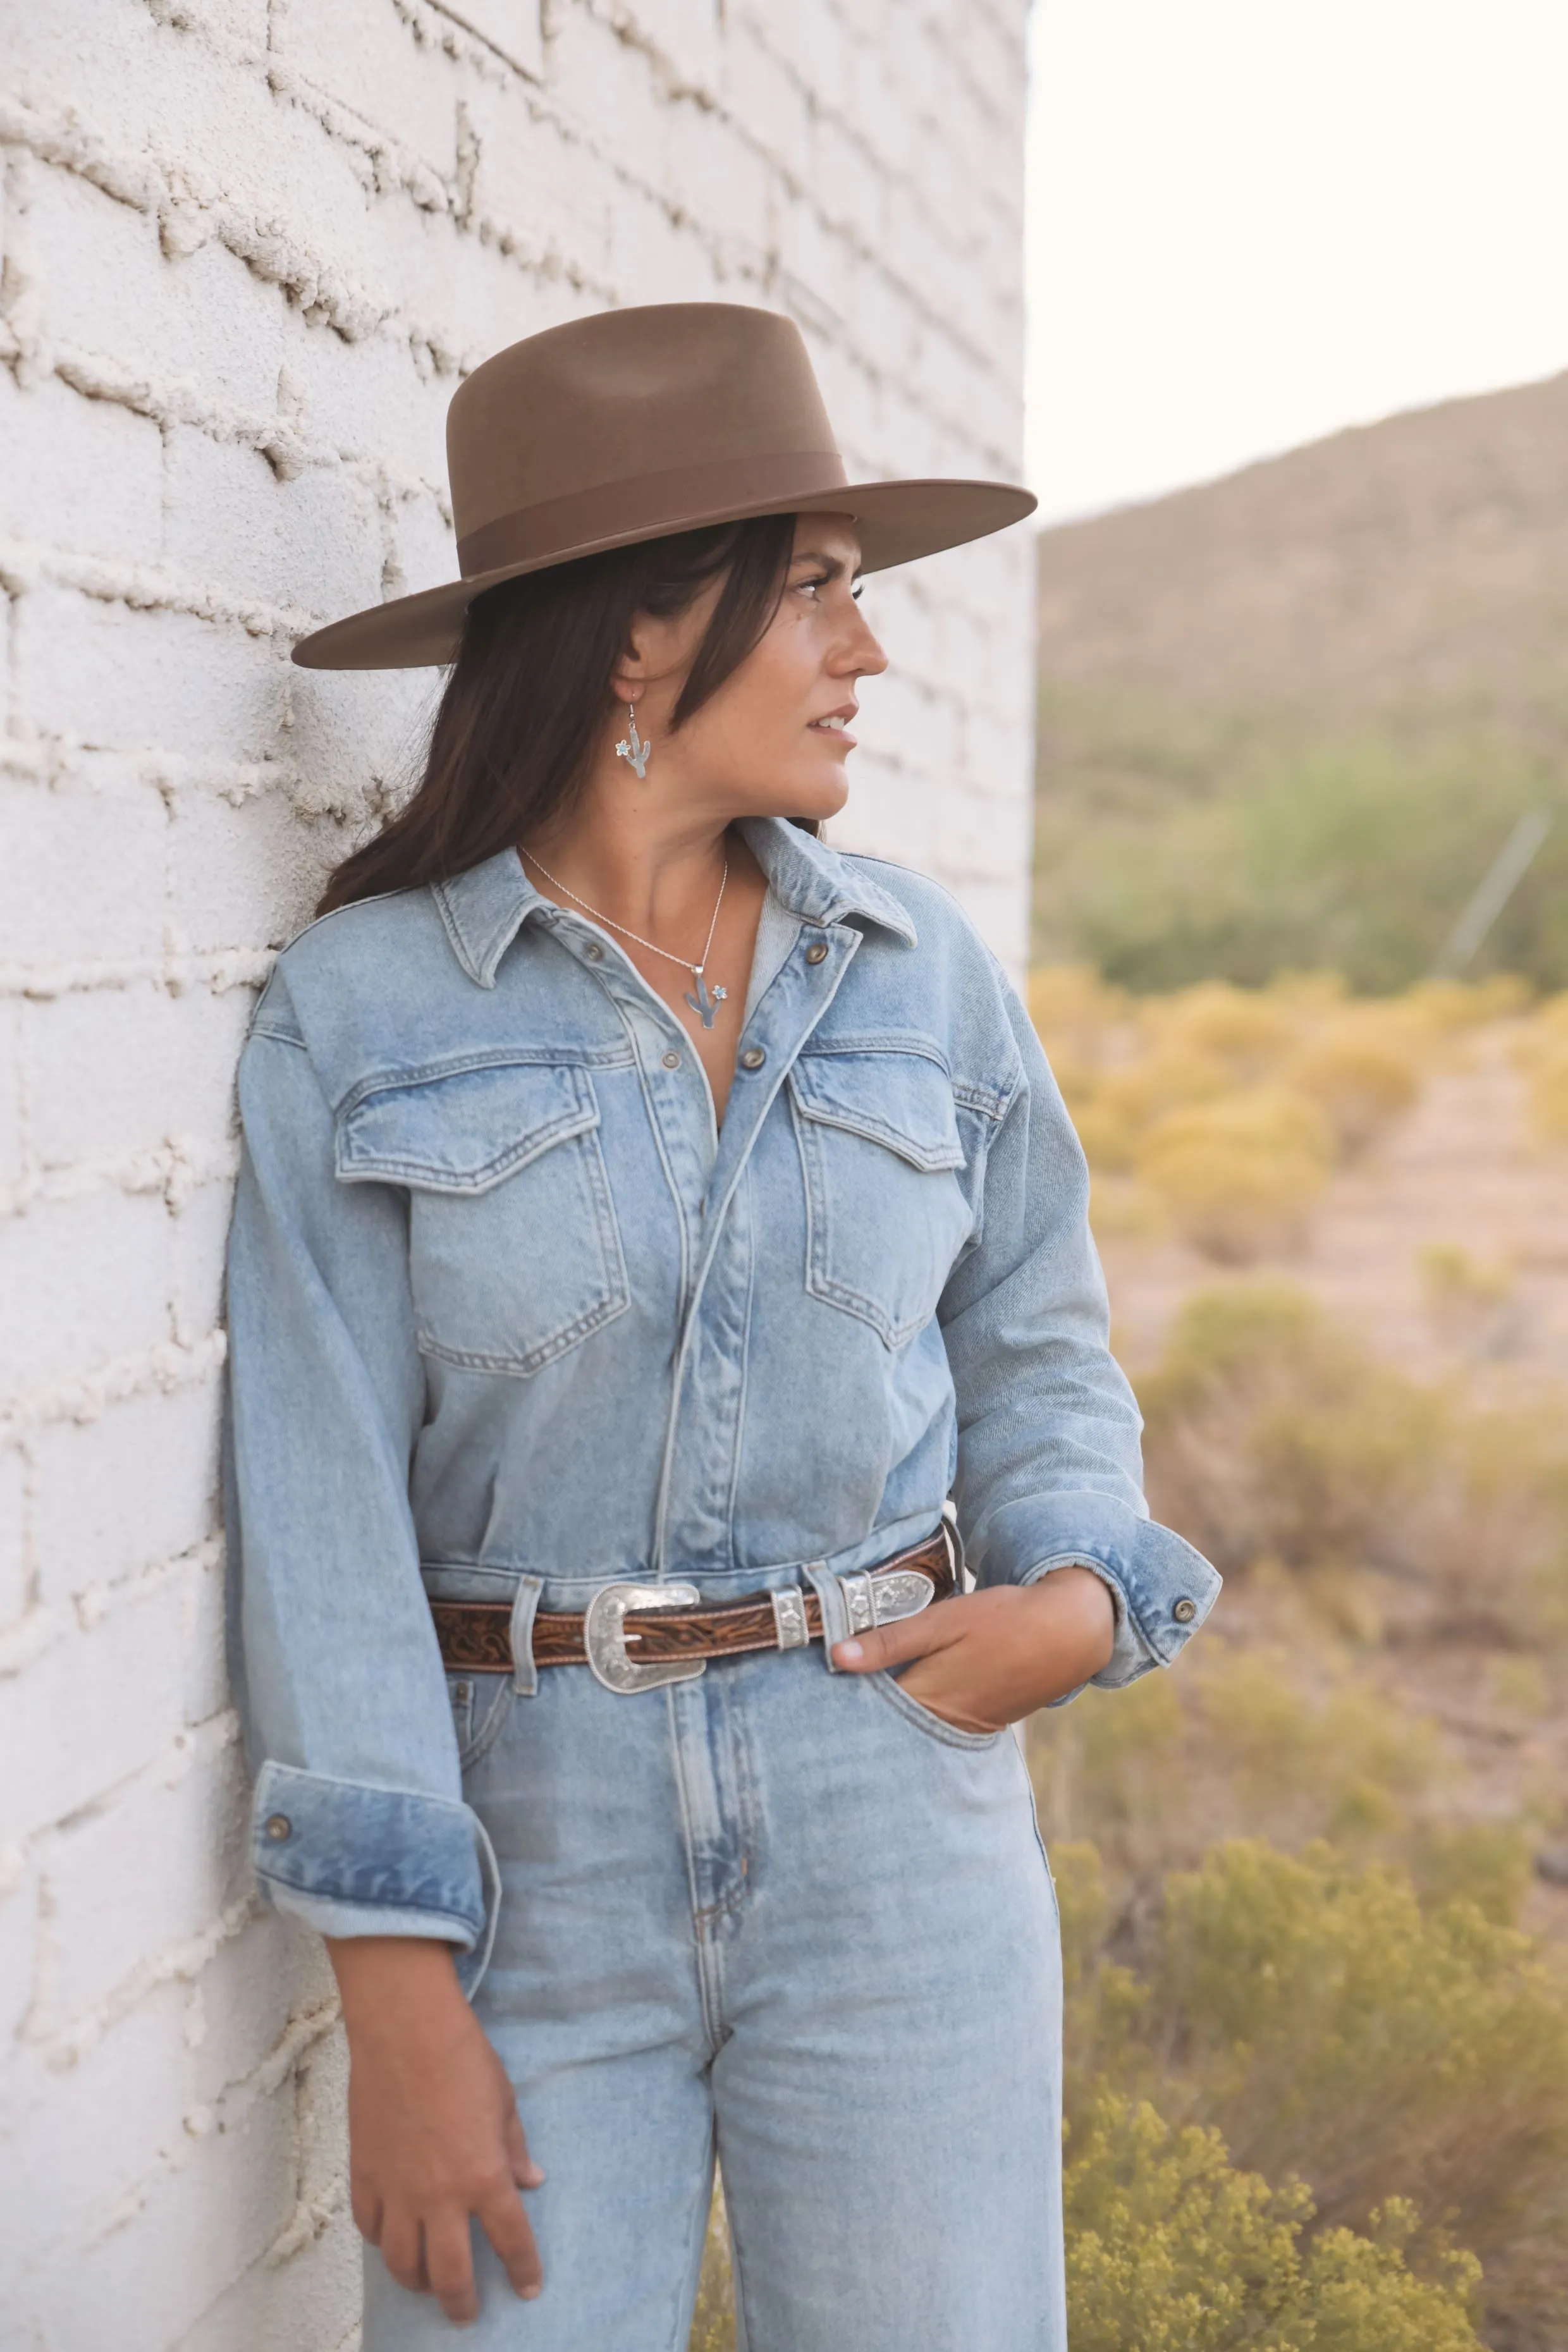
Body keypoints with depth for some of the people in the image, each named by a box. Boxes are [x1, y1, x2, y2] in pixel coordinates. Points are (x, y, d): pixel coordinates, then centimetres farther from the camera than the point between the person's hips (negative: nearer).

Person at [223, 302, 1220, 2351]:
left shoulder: (924, 973, 4)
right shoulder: (357, 1013, -5)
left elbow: (1036, 1345, 16)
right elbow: (325, 1495, -8)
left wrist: (1078, 1592, -5)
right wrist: (396, 2003, -11)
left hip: (896, 1822, 3)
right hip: (529, 1848, -2)